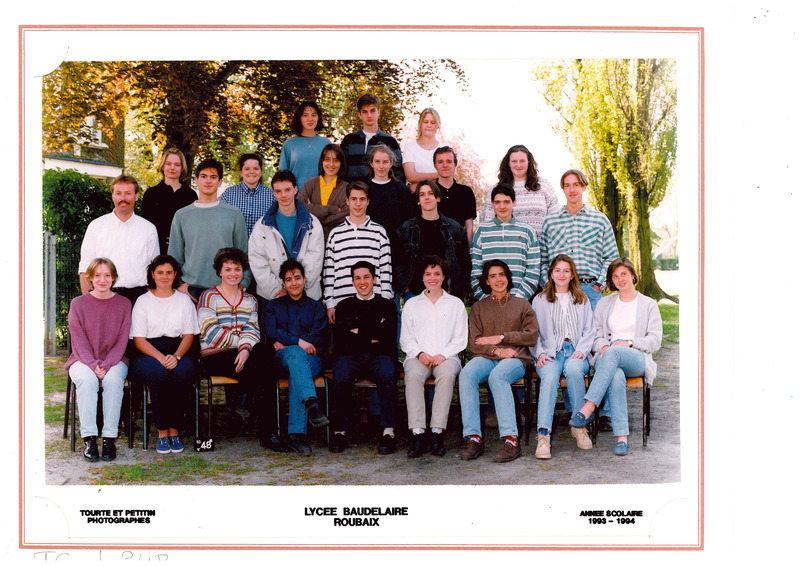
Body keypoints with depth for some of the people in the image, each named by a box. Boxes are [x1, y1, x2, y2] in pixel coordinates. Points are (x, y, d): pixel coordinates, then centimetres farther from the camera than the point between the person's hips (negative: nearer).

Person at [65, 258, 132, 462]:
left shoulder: (123, 304, 4)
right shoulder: (78, 303, 3)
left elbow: (122, 341, -1)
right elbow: (78, 340, -3)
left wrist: (106, 365, -16)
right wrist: (93, 365, -19)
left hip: (114, 360, 0)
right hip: (84, 360, 0)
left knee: (114, 379, -33)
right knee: (86, 379, -33)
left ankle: (109, 437, -29)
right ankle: (89, 438, -30)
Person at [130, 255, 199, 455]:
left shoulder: (184, 300, 15)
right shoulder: (143, 301, 10)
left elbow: (189, 336, 8)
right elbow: (139, 339, 1)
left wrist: (176, 356, -13)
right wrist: (160, 357, -17)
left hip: (179, 352, 1)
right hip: (148, 353, -1)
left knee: (183, 372, -34)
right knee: (158, 373, -35)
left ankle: (174, 430, -22)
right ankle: (162, 431, -23)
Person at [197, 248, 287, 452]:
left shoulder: (250, 300, 20)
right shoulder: (208, 297, 6)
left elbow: (253, 330, 5)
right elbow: (210, 333, -6)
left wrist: (246, 348, -17)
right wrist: (239, 342, -8)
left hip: (243, 354, 4)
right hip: (215, 357, -4)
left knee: (265, 352, -35)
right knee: (264, 376, -31)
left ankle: (240, 394, -19)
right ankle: (267, 434, -26)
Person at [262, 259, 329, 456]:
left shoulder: (316, 307, 20)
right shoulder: (274, 306, 21)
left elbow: (319, 340, 5)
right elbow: (271, 333, 2)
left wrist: (285, 343, -4)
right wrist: (297, 342, -14)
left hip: (310, 359, 0)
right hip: (282, 359, 0)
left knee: (296, 377, -36)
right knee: (296, 353, -38)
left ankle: (296, 435, -45)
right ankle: (311, 403, -58)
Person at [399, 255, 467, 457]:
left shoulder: (455, 304, 17)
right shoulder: (412, 304, 20)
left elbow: (460, 340, 9)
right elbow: (406, 339, 13)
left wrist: (443, 354, -9)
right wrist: (419, 353, -8)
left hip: (447, 356, -1)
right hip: (418, 356, 1)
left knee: (447, 374, -36)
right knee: (413, 374, -35)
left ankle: (437, 432, -37)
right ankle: (417, 433, -38)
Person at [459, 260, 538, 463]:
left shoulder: (522, 304, 20)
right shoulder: (478, 307, 22)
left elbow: (531, 336, 7)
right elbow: (474, 343, 11)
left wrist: (501, 337, -2)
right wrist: (496, 350, -8)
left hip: (516, 358, -2)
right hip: (486, 358, 2)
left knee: (497, 375, -38)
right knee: (466, 374, -33)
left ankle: (511, 440, -44)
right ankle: (474, 438, -36)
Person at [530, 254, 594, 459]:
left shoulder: (582, 300, 22)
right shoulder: (540, 300, 18)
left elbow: (589, 330, 15)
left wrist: (582, 350, -4)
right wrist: (540, 353, -6)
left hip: (576, 352, 1)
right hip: (550, 353, -1)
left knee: (574, 370, -37)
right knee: (549, 377, -35)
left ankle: (579, 426, -26)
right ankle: (543, 435, -45)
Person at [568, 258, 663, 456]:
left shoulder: (648, 304, 15)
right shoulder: (604, 304, 23)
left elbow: (655, 341, 6)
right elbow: (595, 334, 17)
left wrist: (629, 343, -10)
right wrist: (603, 346, -6)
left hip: (637, 360, -1)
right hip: (607, 357, 2)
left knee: (613, 353, -39)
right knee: (616, 377, -38)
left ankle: (588, 408, -46)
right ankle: (622, 436, -44)